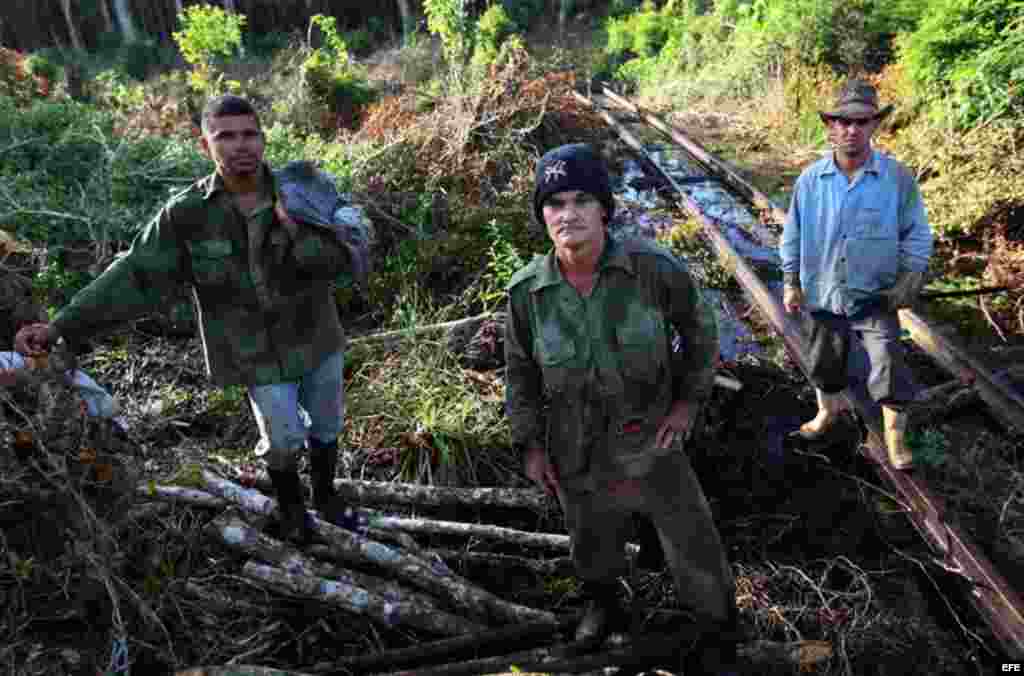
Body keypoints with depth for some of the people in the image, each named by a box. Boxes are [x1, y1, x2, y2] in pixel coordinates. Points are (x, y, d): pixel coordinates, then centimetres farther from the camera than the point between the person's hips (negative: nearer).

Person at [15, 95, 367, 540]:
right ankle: (289, 504, 39)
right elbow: (135, 276, -13)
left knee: (326, 425, 19)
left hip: (317, 339, 2)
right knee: (284, 439, 6)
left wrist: (296, 231, -34)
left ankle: (325, 495, 48)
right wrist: (61, 327, -19)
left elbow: (341, 262, -16)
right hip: (259, 354, -2)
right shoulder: (186, 215, -14)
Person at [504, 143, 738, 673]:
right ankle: (603, 606, 59)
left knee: (692, 543, 12)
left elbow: (699, 329, -3)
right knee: (593, 541, 25)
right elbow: (520, 370, -1)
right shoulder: (525, 290, -17)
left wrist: (689, 400, -9)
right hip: (575, 448, 2)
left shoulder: (653, 267, -22)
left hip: (650, 437, -1)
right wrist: (529, 445, -1)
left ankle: (719, 630, 44)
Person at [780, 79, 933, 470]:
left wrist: (910, 276, -9)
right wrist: (791, 283, 1)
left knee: (889, 367, -2)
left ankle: (896, 437, 18)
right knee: (826, 361, 19)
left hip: (875, 296, -2)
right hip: (822, 292, 2)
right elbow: (793, 235, 1)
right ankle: (828, 411, 45)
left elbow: (917, 234, -2)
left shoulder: (897, 178, -12)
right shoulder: (810, 180, -8)